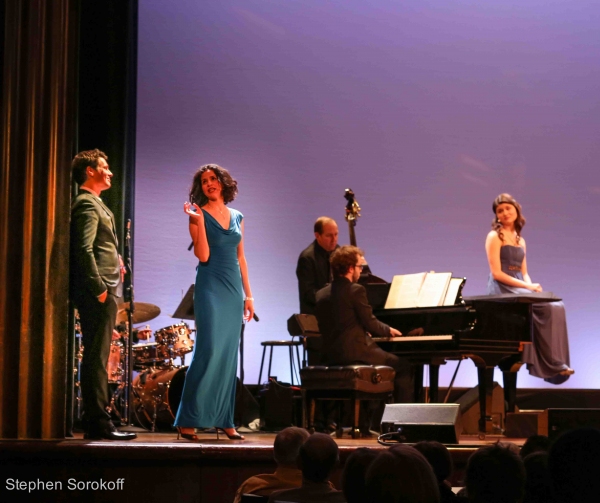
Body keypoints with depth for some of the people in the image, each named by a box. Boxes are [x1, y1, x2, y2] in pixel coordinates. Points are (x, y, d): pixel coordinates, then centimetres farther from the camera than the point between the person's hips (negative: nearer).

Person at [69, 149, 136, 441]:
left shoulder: (93, 204, 22)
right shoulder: (87, 204, -10)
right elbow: (84, 250, -20)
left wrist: (115, 262, 13)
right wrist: (100, 288, -21)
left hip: (101, 292, 10)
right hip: (97, 294, -10)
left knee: (97, 358, 11)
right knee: (96, 358, -9)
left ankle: (96, 422, 16)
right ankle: (98, 424, -8)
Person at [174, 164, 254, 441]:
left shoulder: (236, 217, 14)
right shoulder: (199, 215, -2)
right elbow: (203, 256, -13)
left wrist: (248, 294, 12)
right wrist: (199, 221, -19)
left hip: (233, 288, 6)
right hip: (210, 287, -5)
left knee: (229, 354, 6)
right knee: (208, 350, -13)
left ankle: (224, 420, 10)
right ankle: (188, 420, -8)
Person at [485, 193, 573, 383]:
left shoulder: (520, 240, 19)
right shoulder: (494, 237, -3)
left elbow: (523, 272, 16)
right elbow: (496, 273, -12)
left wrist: (531, 286, -7)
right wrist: (527, 287, -16)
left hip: (519, 288, 7)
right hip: (503, 289, -7)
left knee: (556, 306, -17)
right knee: (546, 308, -25)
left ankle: (553, 363, -19)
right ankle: (551, 364, -20)